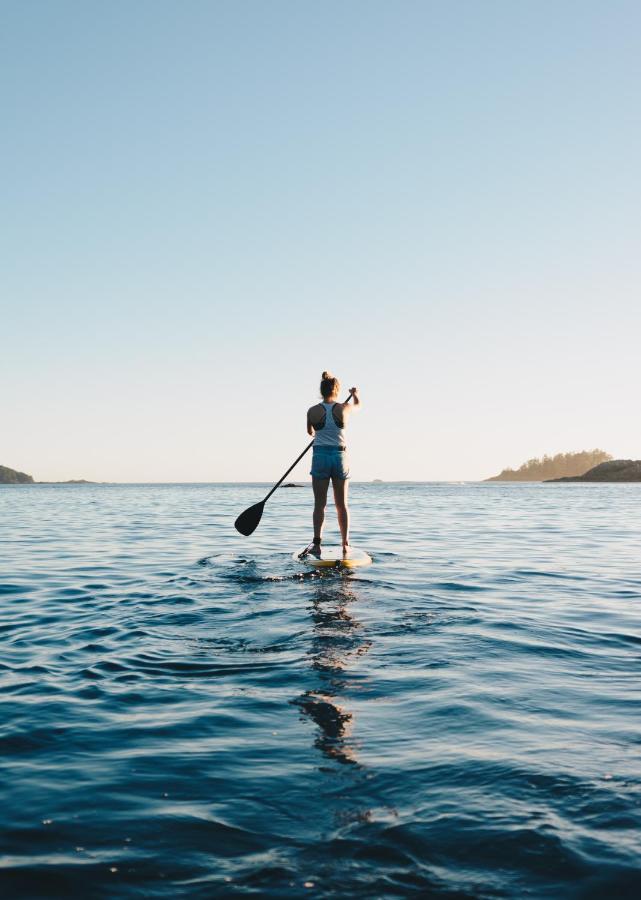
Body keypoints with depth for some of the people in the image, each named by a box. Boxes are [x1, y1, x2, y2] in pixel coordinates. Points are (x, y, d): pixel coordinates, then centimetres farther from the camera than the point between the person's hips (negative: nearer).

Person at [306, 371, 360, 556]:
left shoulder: (312, 411, -5)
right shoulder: (344, 408, -3)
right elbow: (358, 404, 22)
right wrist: (355, 393, 45)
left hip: (320, 457, -1)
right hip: (340, 456, 1)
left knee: (319, 503, 2)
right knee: (342, 504, 9)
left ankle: (317, 543, -7)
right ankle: (345, 544, 11)